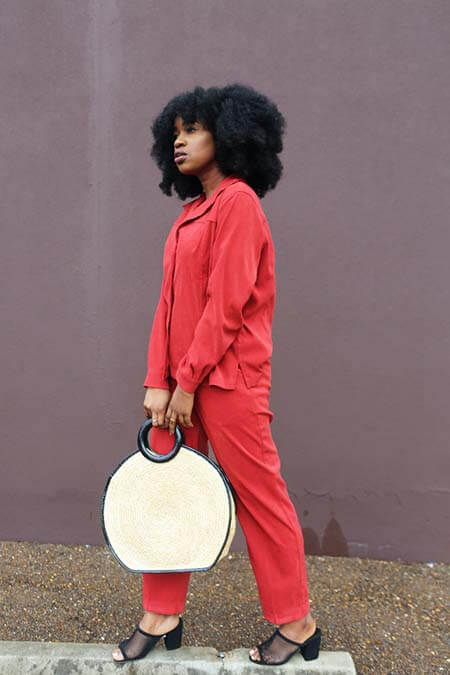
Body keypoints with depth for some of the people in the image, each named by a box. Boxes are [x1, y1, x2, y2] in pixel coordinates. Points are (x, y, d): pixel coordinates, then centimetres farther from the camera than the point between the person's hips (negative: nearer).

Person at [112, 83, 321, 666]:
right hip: (180, 378, 9)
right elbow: (170, 301, 10)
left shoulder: (237, 200, -9)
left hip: (227, 379, -8)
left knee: (259, 498, 2)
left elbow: (227, 303, -16)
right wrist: (158, 381, 2)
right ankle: (161, 617, 26)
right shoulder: (190, 213, 17)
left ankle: (296, 625, 19)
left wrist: (188, 380, -14)